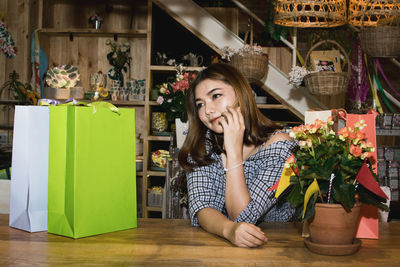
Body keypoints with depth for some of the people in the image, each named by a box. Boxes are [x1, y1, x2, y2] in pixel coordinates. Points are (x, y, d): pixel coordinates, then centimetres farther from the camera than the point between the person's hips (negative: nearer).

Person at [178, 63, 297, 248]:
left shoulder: (278, 146, -12)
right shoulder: (202, 145, -2)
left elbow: (242, 217, -17)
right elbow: (200, 208, -11)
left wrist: (234, 150, -22)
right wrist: (229, 229, -31)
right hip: (215, 242, 1)